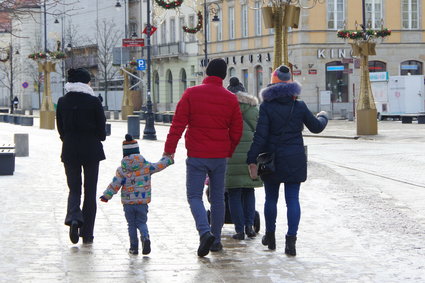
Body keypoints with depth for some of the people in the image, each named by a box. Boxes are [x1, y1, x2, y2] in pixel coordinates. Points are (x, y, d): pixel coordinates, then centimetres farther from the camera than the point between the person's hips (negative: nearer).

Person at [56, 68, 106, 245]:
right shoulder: (93, 102, -8)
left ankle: (73, 217, -20)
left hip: (70, 150, 2)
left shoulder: (63, 102, 0)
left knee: (74, 188, 11)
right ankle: (87, 234, 8)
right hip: (91, 149, -2)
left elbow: (60, 127, 4)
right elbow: (101, 127, -4)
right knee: (90, 191, 7)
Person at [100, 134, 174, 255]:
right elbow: (159, 166, 5)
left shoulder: (121, 170, -5)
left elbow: (115, 184, -6)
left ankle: (134, 247, 10)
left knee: (131, 224, 11)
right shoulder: (146, 166, -2)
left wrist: (106, 195, 4)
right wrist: (168, 159, 21)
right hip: (143, 202, 1)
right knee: (142, 222, 10)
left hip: (128, 203, -1)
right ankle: (145, 237, -20)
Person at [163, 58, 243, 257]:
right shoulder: (230, 99, 2)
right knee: (217, 197, 13)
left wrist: (169, 149, -1)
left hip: (196, 156, -3)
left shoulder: (191, 94, -5)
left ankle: (205, 232, -20)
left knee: (194, 196, 2)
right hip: (220, 156, 3)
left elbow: (178, 124, -8)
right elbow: (236, 131, 8)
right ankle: (216, 240, 17)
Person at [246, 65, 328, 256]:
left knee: (271, 198, 14)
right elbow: (316, 127, 10)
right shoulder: (299, 106, -2)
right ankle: (291, 240, -8)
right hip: (295, 160, 1)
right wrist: (323, 117, 33)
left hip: (272, 159, -1)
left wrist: (252, 161, -13)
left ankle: (270, 236, 28)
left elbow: (260, 136, -14)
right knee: (293, 199, 1)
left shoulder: (267, 106, -9)